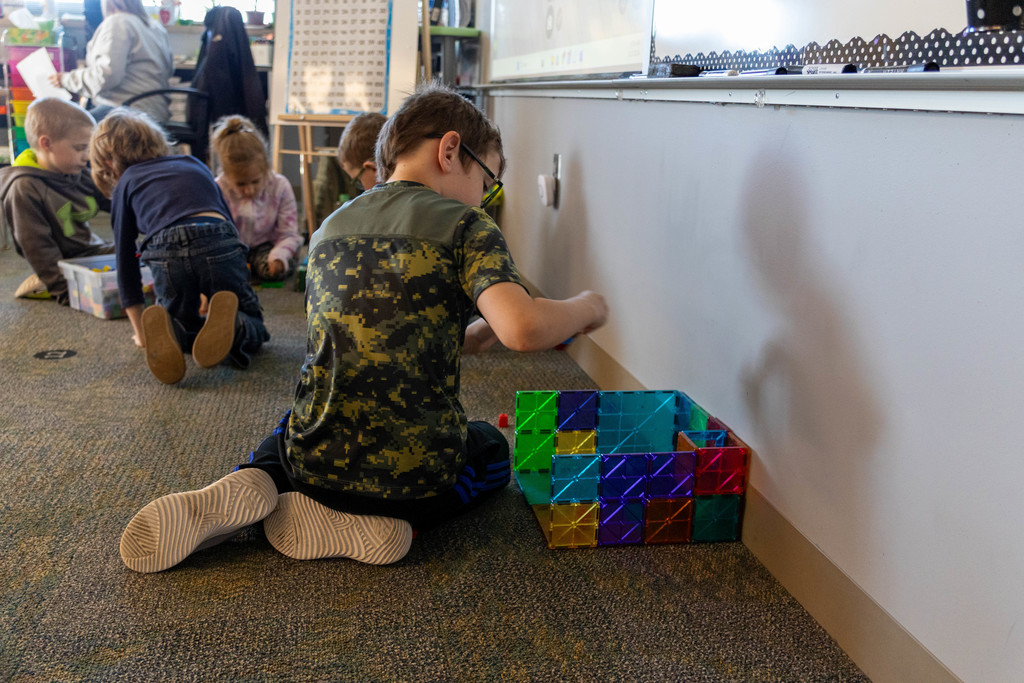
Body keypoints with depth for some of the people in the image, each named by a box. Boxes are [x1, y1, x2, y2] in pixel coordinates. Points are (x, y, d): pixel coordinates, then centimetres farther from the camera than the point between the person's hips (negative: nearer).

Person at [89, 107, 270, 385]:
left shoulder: (125, 184, 27)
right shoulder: (194, 164, 34)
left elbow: (125, 259, 28)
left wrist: (140, 331, 36)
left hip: (166, 253, -1)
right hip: (221, 247, 1)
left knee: (185, 324, 25)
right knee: (253, 327, 19)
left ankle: (167, 331, -11)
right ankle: (230, 325, -17)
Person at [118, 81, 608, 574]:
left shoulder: (329, 228, 10)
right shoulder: (465, 226, -8)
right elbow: (523, 330, -23)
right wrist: (584, 309, -4)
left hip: (315, 462, 5)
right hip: (415, 473, -5)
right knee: (492, 448, 29)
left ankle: (253, 486, 4)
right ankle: (382, 520, 0)